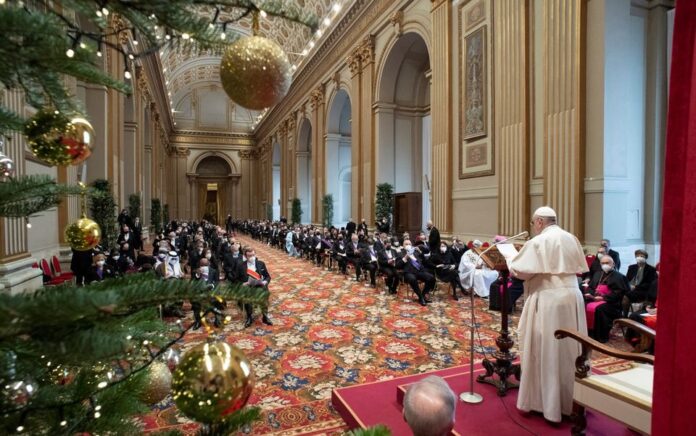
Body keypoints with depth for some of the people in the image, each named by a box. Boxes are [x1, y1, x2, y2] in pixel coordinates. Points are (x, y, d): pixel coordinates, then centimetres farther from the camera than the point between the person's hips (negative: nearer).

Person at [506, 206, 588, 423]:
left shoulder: (537, 242, -12)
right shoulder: (572, 239, 8)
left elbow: (517, 269, -12)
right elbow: (581, 268, 17)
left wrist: (509, 260, 8)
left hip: (548, 300, -7)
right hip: (572, 297, 7)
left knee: (547, 351, 4)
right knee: (570, 349, 16)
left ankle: (548, 403, 14)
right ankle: (571, 399, 29)